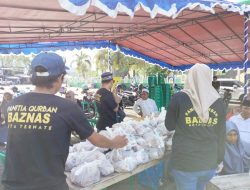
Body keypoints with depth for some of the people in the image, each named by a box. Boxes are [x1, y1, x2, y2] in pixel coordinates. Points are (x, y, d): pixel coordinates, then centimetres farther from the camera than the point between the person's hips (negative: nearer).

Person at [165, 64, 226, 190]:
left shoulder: (179, 98, -12)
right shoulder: (218, 102, -3)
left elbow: (169, 126, -1)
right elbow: (221, 135, 5)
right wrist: (219, 159, 17)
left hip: (184, 161, -4)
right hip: (209, 162, 4)